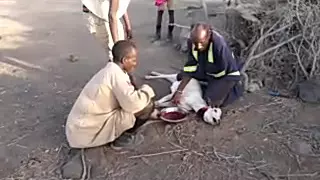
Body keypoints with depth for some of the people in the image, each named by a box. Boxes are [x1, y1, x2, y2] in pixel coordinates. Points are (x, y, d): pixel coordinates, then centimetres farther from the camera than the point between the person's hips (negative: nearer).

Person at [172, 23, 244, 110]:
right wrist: (179, 91, -20)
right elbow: (190, 67, -15)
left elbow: (221, 72, -29)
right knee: (181, 76, 8)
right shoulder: (191, 42, -20)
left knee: (212, 101, -23)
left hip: (227, 74, -6)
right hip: (207, 71, 6)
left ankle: (236, 88, 7)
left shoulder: (219, 45, -39)